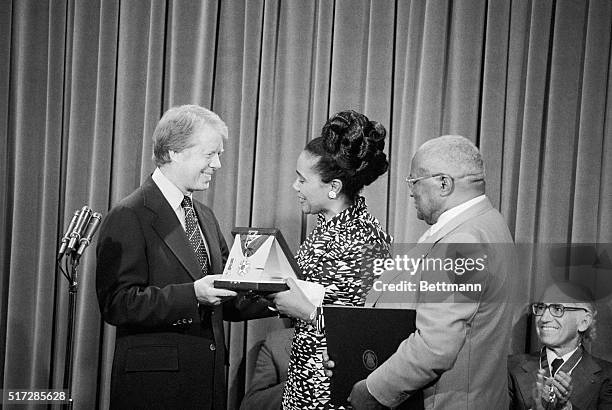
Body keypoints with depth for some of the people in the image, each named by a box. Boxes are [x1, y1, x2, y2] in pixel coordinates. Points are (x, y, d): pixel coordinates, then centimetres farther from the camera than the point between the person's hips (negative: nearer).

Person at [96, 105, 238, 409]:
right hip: (153, 384, -7)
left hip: (210, 379, 7)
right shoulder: (128, 217, -11)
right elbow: (116, 304, -18)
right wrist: (191, 294, -27)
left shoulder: (205, 216, 14)